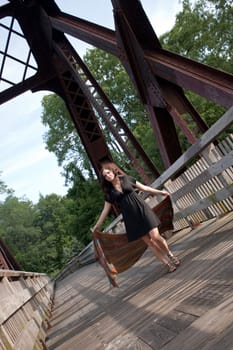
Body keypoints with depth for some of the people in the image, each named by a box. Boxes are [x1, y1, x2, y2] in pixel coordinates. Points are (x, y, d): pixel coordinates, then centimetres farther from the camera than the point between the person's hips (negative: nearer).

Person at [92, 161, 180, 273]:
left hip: (142, 210, -1)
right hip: (131, 218, 1)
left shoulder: (127, 179, 3)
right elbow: (105, 210, 11)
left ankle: (170, 255, 16)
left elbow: (144, 188, 12)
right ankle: (167, 264, 12)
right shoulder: (109, 192, 5)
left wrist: (160, 192, 16)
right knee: (148, 242, 1)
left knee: (155, 237, -10)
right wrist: (97, 225, 12)